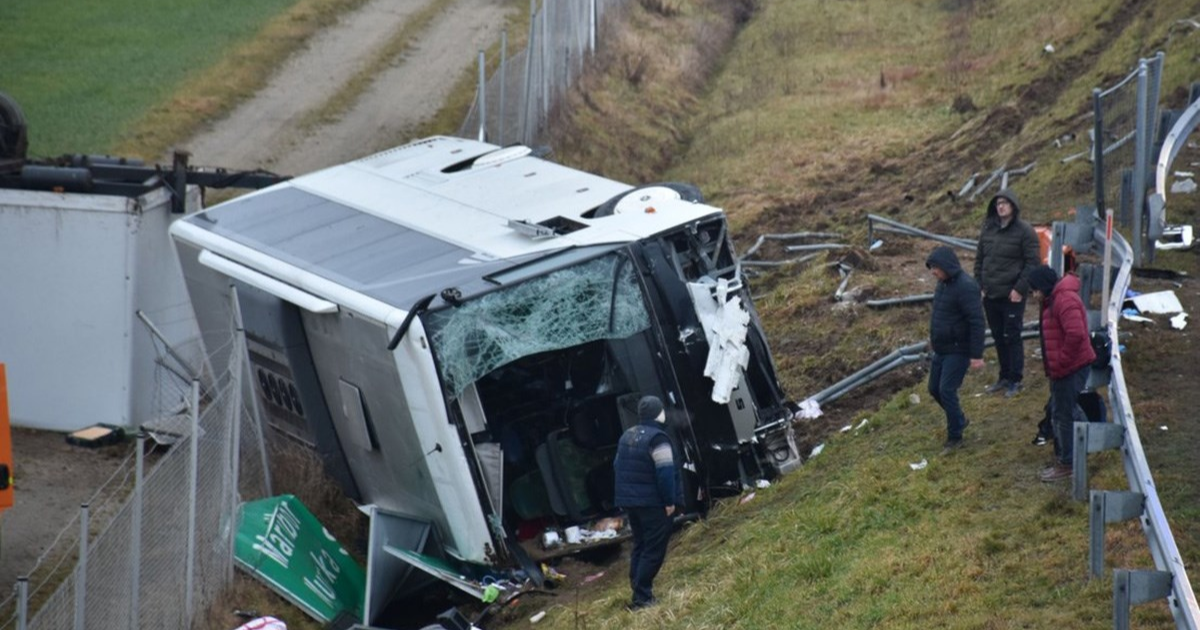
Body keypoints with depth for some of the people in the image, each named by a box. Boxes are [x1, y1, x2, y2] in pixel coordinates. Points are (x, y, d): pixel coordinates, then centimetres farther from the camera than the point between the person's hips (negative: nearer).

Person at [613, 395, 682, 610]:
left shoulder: (627, 436, 11)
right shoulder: (657, 438, -18)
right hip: (654, 503, -9)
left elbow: (618, 467, 18)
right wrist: (670, 501, -15)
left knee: (640, 546, 18)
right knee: (654, 550, -5)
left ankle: (639, 593, 19)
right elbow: (665, 472, -22)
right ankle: (642, 597, -10)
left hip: (630, 501, 9)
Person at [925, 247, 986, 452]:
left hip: (958, 350, -9)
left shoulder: (965, 287, -23)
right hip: (941, 348, 9)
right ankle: (959, 420, 34)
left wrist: (976, 355, -25)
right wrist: (934, 338, 25)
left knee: (947, 390, -11)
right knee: (935, 389, 14)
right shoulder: (944, 283, 6)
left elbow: (976, 322, -24)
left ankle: (954, 437, 2)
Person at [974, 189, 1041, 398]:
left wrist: (1020, 289, -14)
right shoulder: (988, 229, 9)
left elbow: (1033, 262, -10)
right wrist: (980, 284, 7)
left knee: (1012, 337, -2)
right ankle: (1004, 377, 23)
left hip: (1012, 296, -6)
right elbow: (979, 259, 17)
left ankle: (1015, 380, 7)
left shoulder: (1024, 231, -8)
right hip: (991, 295, 6)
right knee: (998, 337, 13)